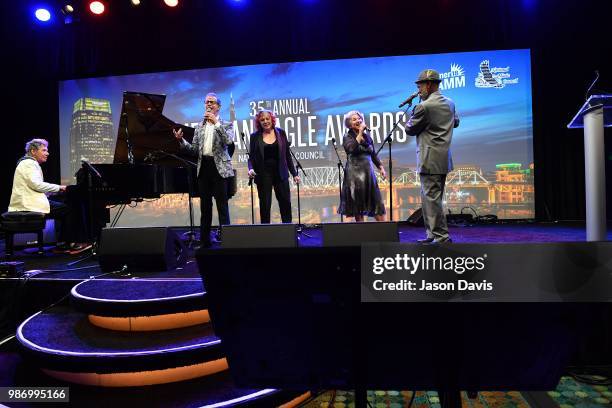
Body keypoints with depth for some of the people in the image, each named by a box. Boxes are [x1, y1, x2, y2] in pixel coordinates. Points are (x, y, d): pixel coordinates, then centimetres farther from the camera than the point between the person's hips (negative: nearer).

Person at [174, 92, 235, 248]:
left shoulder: (226, 124, 3)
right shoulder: (199, 126, 15)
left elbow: (229, 141, -18)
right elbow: (194, 149, 11)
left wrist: (216, 122, -19)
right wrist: (181, 140, -4)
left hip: (219, 168, -4)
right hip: (204, 167, 5)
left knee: (222, 206, -4)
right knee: (205, 206, 10)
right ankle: (204, 240, 18)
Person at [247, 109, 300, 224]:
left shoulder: (281, 133, 5)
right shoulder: (255, 136, 3)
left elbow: (287, 155, 7)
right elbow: (251, 157, 4)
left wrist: (294, 174, 4)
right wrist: (251, 169, -16)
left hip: (280, 173, 1)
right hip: (263, 175, -1)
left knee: (286, 202, 1)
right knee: (265, 205, 3)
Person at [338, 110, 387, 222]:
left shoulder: (367, 136, 14)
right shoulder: (347, 137, 0)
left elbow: (373, 154, 20)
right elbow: (352, 148, -22)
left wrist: (381, 167, 11)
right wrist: (360, 133, -13)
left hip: (368, 173, 4)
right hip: (355, 174, -4)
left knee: (377, 202, 1)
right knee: (358, 205, 0)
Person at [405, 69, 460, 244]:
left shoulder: (424, 106, -14)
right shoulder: (450, 104, 12)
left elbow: (410, 129, -4)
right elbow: (456, 122, 29)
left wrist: (413, 115, 12)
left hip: (430, 160, -9)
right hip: (444, 159, 9)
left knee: (432, 198, -5)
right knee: (431, 198, 16)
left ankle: (442, 237, -3)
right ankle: (433, 235, 22)